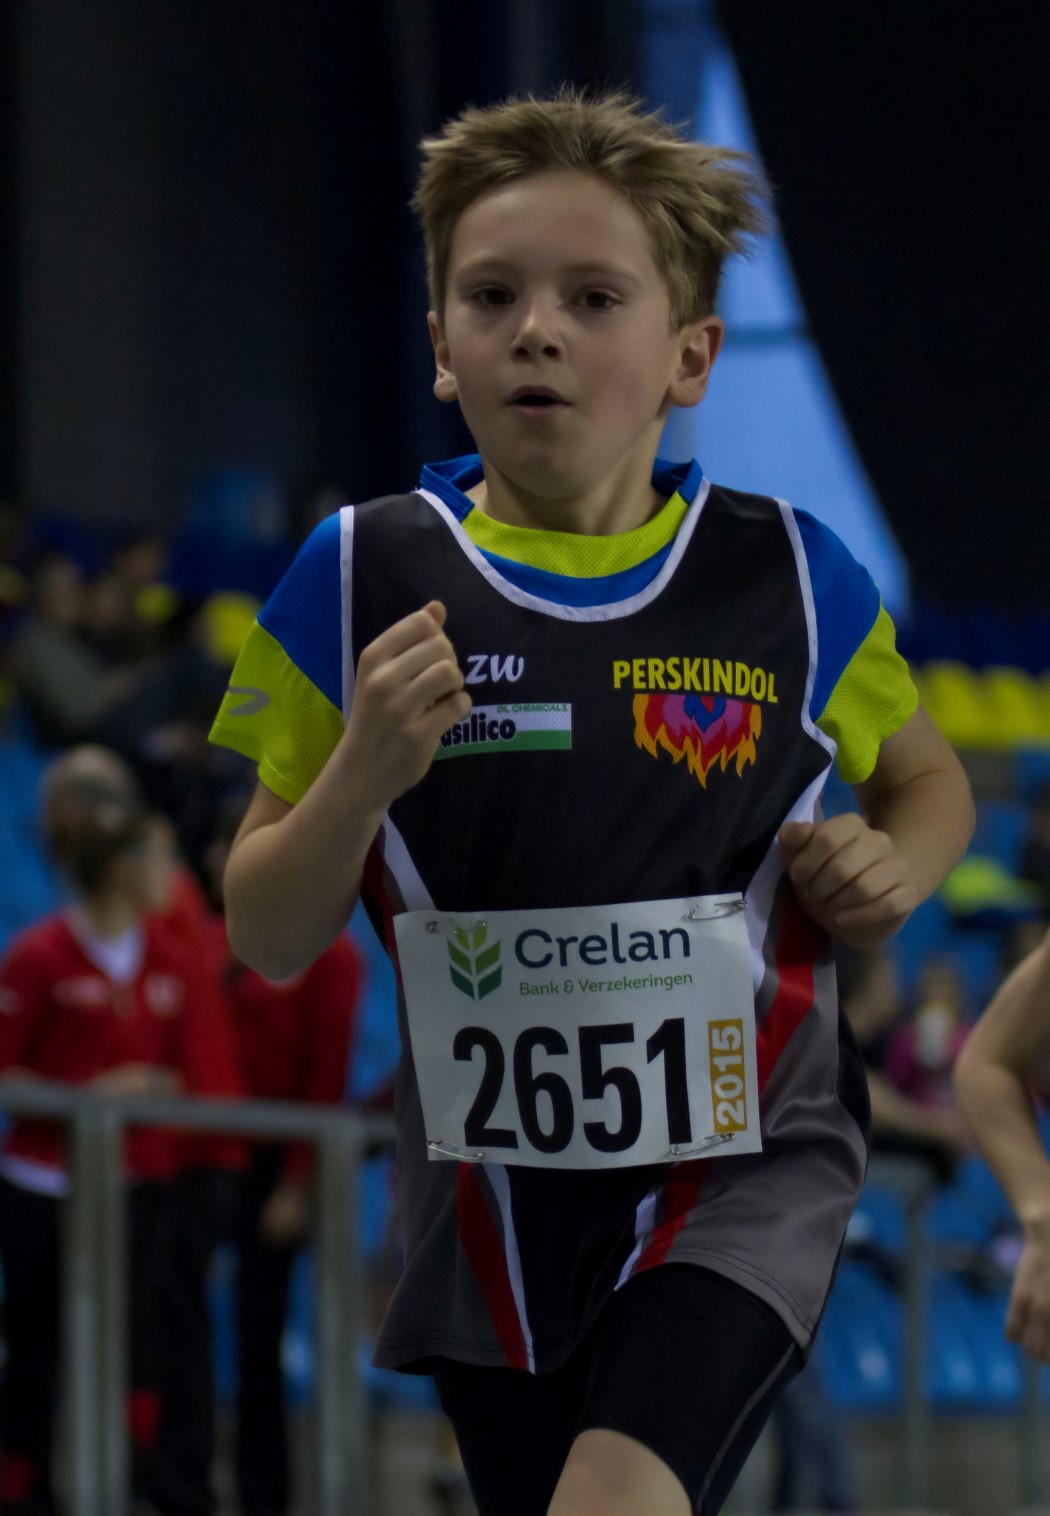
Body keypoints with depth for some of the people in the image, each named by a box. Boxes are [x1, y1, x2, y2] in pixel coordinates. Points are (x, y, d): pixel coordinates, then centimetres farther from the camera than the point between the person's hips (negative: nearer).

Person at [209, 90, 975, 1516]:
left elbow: (931, 781, 18)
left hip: (740, 1165, -2)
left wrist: (892, 866, -5)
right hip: (495, 1181, 2)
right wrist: (364, 773, -18)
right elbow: (269, 941, 1)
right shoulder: (367, 577, -2)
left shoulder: (784, 572, -3)